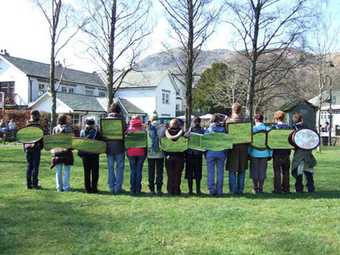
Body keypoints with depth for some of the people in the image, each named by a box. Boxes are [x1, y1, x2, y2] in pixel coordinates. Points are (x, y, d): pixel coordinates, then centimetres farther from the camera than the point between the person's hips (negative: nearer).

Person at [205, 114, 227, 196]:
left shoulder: (208, 129, 1)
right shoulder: (223, 129, 2)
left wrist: (205, 154, 10)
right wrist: (225, 154, 10)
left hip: (210, 153, 0)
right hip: (221, 153, 1)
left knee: (211, 172, 4)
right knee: (220, 172, 6)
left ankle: (211, 190, 2)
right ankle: (219, 190, 7)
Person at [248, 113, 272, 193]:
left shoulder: (252, 129, -6)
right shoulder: (268, 129, 1)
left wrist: (248, 153, 2)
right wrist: (270, 154, 8)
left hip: (254, 153, -2)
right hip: (264, 153, 2)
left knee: (254, 171, 8)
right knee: (262, 171, 9)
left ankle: (255, 188, 11)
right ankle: (260, 188, 10)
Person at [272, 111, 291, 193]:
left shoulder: (274, 126, -9)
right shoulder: (288, 126, 2)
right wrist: (289, 151, 15)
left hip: (277, 152, -4)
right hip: (286, 152, 4)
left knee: (277, 172, 1)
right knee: (286, 171, 13)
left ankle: (278, 189, 1)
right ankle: (286, 189, 19)